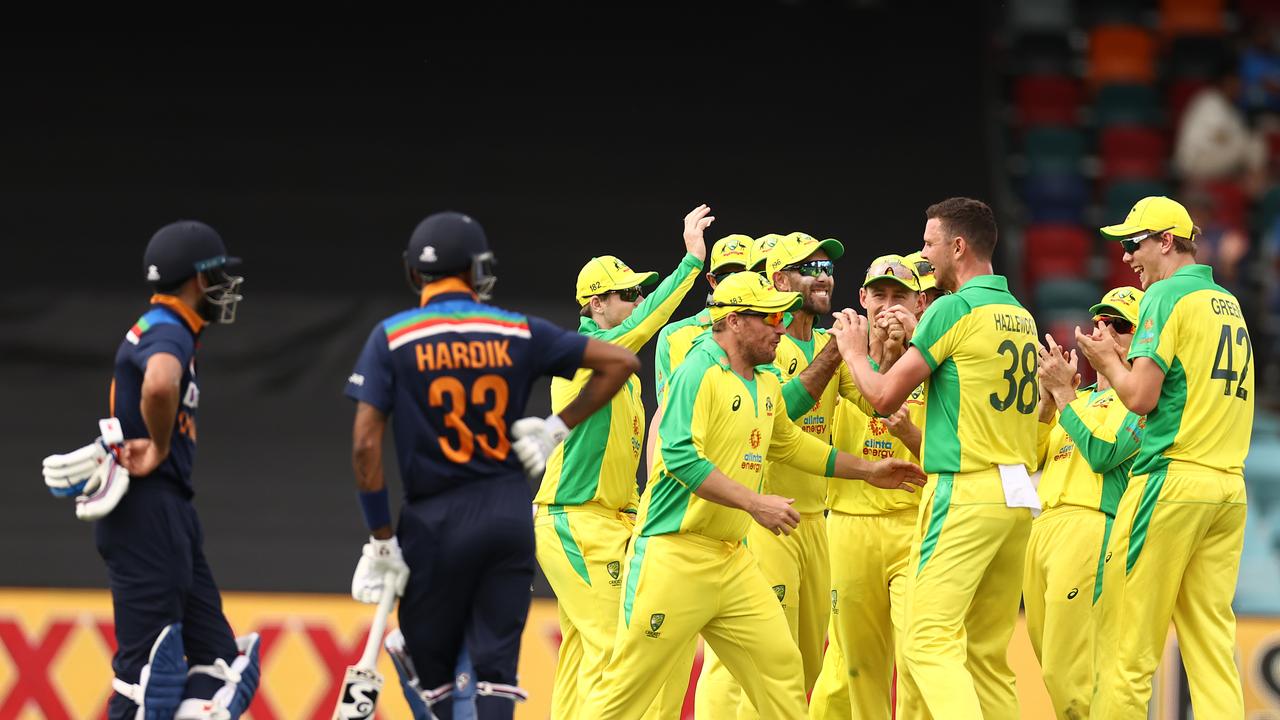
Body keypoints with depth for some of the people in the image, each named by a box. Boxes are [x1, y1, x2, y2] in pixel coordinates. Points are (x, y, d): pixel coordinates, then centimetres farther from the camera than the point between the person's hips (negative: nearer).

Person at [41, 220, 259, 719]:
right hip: (149, 513, -10)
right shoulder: (169, 332, -14)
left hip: (170, 517, 10)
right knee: (148, 665, -9)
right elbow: (158, 385, -37)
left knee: (219, 661, 10)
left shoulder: (161, 331, 16)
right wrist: (160, 448, -20)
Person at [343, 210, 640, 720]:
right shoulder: (518, 333, 3)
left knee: (430, 667, 10)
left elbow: (366, 444, -10)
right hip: (511, 515, 2)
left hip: (437, 523, -2)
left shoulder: (393, 337, -3)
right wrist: (558, 427, 6)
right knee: (496, 668, 4)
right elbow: (619, 362, 2)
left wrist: (381, 540, -5)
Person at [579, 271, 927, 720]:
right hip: (673, 553, -8)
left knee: (780, 665, 3)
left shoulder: (767, 386, 14)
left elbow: (788, 444, 33)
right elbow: (680, 456, -24)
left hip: (731, 560, 8)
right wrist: (754, 502, -28)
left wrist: (867, 471, 34)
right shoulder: (700, 373, -13)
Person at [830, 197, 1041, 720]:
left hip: (965, 493, -8)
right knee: (988, 652, 9)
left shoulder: (954, 310, -8)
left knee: (931, 642, -13)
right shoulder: (1019, 315, 15)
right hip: (1018, 498, 8)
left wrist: (854, 351, 13)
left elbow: (885, 397, -5)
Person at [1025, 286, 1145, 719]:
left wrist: (1063, 391, -8)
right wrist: (1049, 396, 7)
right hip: (1043, 528, 9)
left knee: (1069, 675, -17)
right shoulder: (1082, 397, 25)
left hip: (1092, 530, -9)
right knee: (1055, 670, 9)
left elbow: (1103, 453, -13)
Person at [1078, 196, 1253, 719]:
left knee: (1125, 639, -5)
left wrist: (1107, 360, 7)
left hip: (1171, 480, -8)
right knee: (1212, 640, 3)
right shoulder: (1230, 305, 18)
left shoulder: (1167, 296, -5)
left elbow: (1141, 397, -12)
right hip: (1230, 486, 8)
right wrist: (1121, 358, 22)